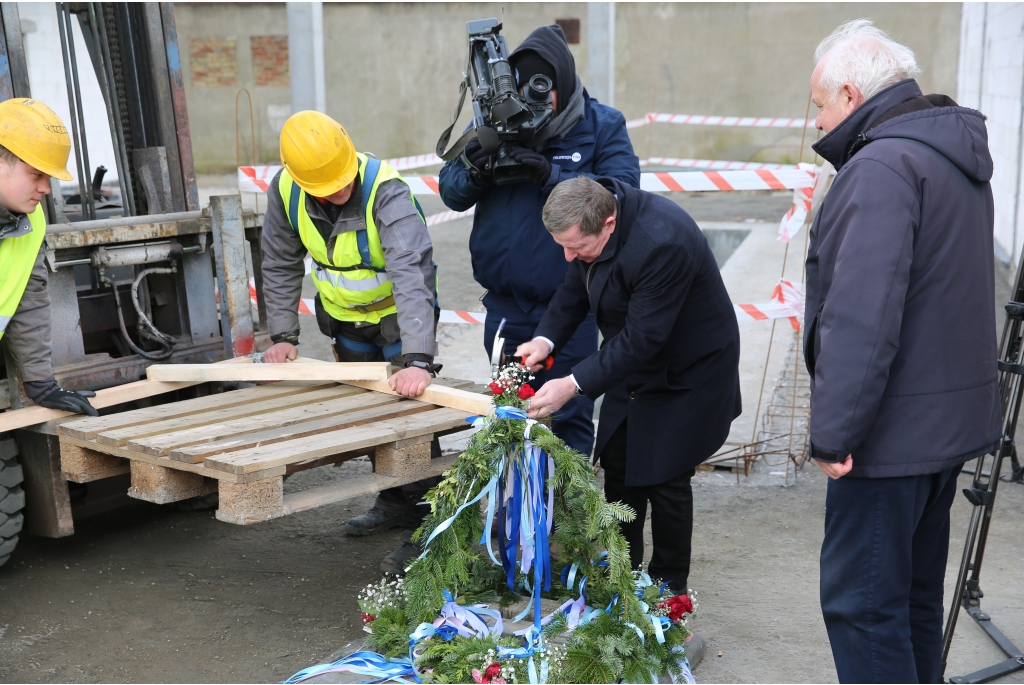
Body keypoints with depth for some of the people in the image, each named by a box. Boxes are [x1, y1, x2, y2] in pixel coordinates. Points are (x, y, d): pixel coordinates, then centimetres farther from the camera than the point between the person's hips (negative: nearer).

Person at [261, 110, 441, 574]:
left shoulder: (387, 191, -35)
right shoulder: (284, 191, -17)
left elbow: (411, 276, -45)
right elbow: (280, 265, -2)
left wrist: (417, 358, -54)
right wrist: (283, 335, -8)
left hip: (399, 313, -5)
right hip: (345, 316, 6)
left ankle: (426, 527, -2)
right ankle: (394, 504, 34)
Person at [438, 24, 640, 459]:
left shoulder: (603, 126, -5)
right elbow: (450, 192, 3)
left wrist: (554, 176, -27)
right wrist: (472, 175, -20)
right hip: (505, 304, 4)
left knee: (569, 417, 5)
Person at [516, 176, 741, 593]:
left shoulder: (662, 245, -37)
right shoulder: (590, 221, -13)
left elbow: (642, 339, -33)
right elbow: (575, 289, 1)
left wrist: (573, 385, -33)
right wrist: (547, 339, -16)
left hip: (686, 372, -8)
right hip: (634, 364, 8)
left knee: (665, 479, -4)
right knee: (617, 465, 11)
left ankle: (668, 587, 14)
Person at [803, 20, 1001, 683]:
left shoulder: (882, 167, -18)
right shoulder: (955, 156, 14)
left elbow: (861, 317, -26)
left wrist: (834, 430, -22)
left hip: (893, 430, -10)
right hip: (952, 421, 10)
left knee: (861, 601, -2)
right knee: (915, 592, 20)